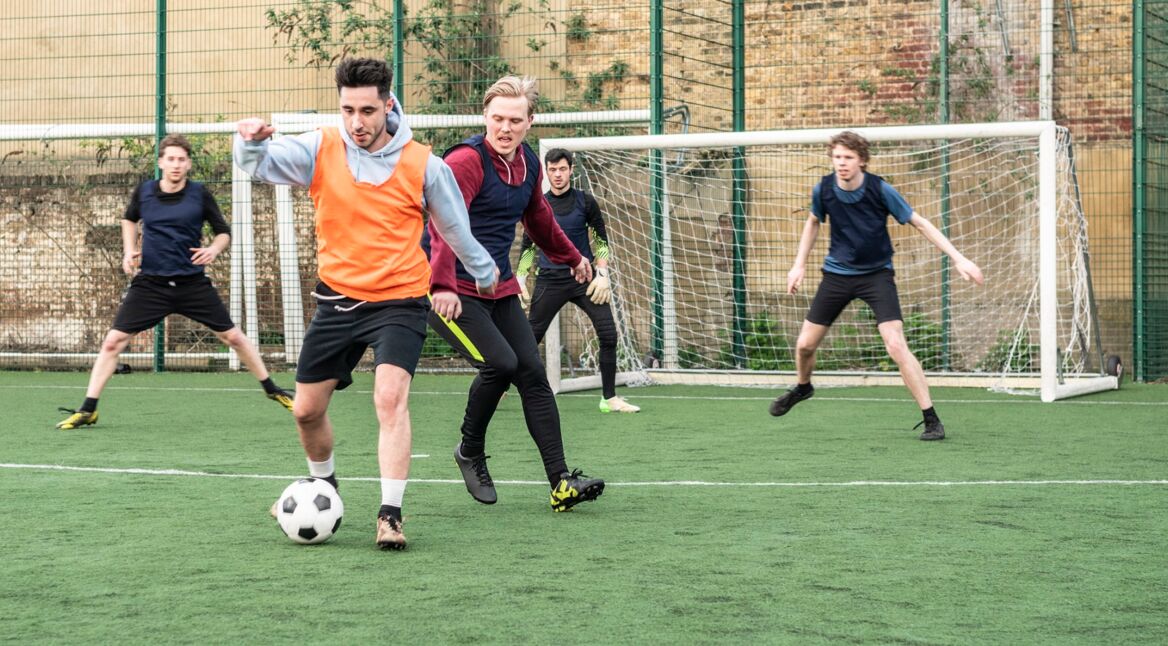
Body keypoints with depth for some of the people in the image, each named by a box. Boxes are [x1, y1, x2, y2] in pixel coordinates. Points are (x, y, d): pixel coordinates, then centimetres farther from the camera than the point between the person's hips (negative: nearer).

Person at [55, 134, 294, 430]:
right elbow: (129, 220, 21)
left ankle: (273, 390, 22)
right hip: (150, 283, 1)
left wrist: (214, 249, -17)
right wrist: (129, 250, 6)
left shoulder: (200, 195, -6)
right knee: (113, 341, -8)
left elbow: (224, 231, 4)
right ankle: (87, 410, 0)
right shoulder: (143, 192, -1)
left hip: (193, 283, -1)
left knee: (233, 337, 3)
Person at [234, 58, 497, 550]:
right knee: (307, 411, 10)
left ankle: (390, 515, -21)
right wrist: (251, 141, -36)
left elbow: (455, 228, 7)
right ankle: (324, 486, 40)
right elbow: (260, 163, -13)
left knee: (391, 398, -24)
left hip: (399, 301, -3)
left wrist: (485, 273, 20)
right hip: (337, 299, 3)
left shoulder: (423, 165, -8)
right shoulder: (320, 150, -4)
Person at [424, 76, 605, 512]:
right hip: (451, 293, -7)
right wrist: (442, 286, -41)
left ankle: (561, 482, 0)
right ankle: (470, 452, 4)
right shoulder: (466, 161, -17)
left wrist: (572, 258, 40)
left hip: (500, 290, 8)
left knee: (533, 374, -1)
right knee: (500, 363, -22)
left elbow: (538, 219, 29)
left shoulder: (529, 164, 8)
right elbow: (444, 225, -29)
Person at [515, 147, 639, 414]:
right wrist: (520, 279, 7)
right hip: (549, 280, 0)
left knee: (608, 334, -10)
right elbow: (528, 245, 13)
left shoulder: (585, 202, 1)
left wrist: (602, 275, -5)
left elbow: (601, 240, 5)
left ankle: (609, 398, 0)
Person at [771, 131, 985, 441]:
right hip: (837, 273, 3)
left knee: (896, 346, -20)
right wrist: (799, 265, 11)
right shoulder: (823, 189, -9)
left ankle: (931, 419, -13)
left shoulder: (880, 190, -19)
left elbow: (920, 223, -12)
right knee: (805, 345, 6)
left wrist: (959, 259, -17)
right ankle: (802, 388, 42)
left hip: (876, 273, -3)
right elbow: (813, 222, 13)